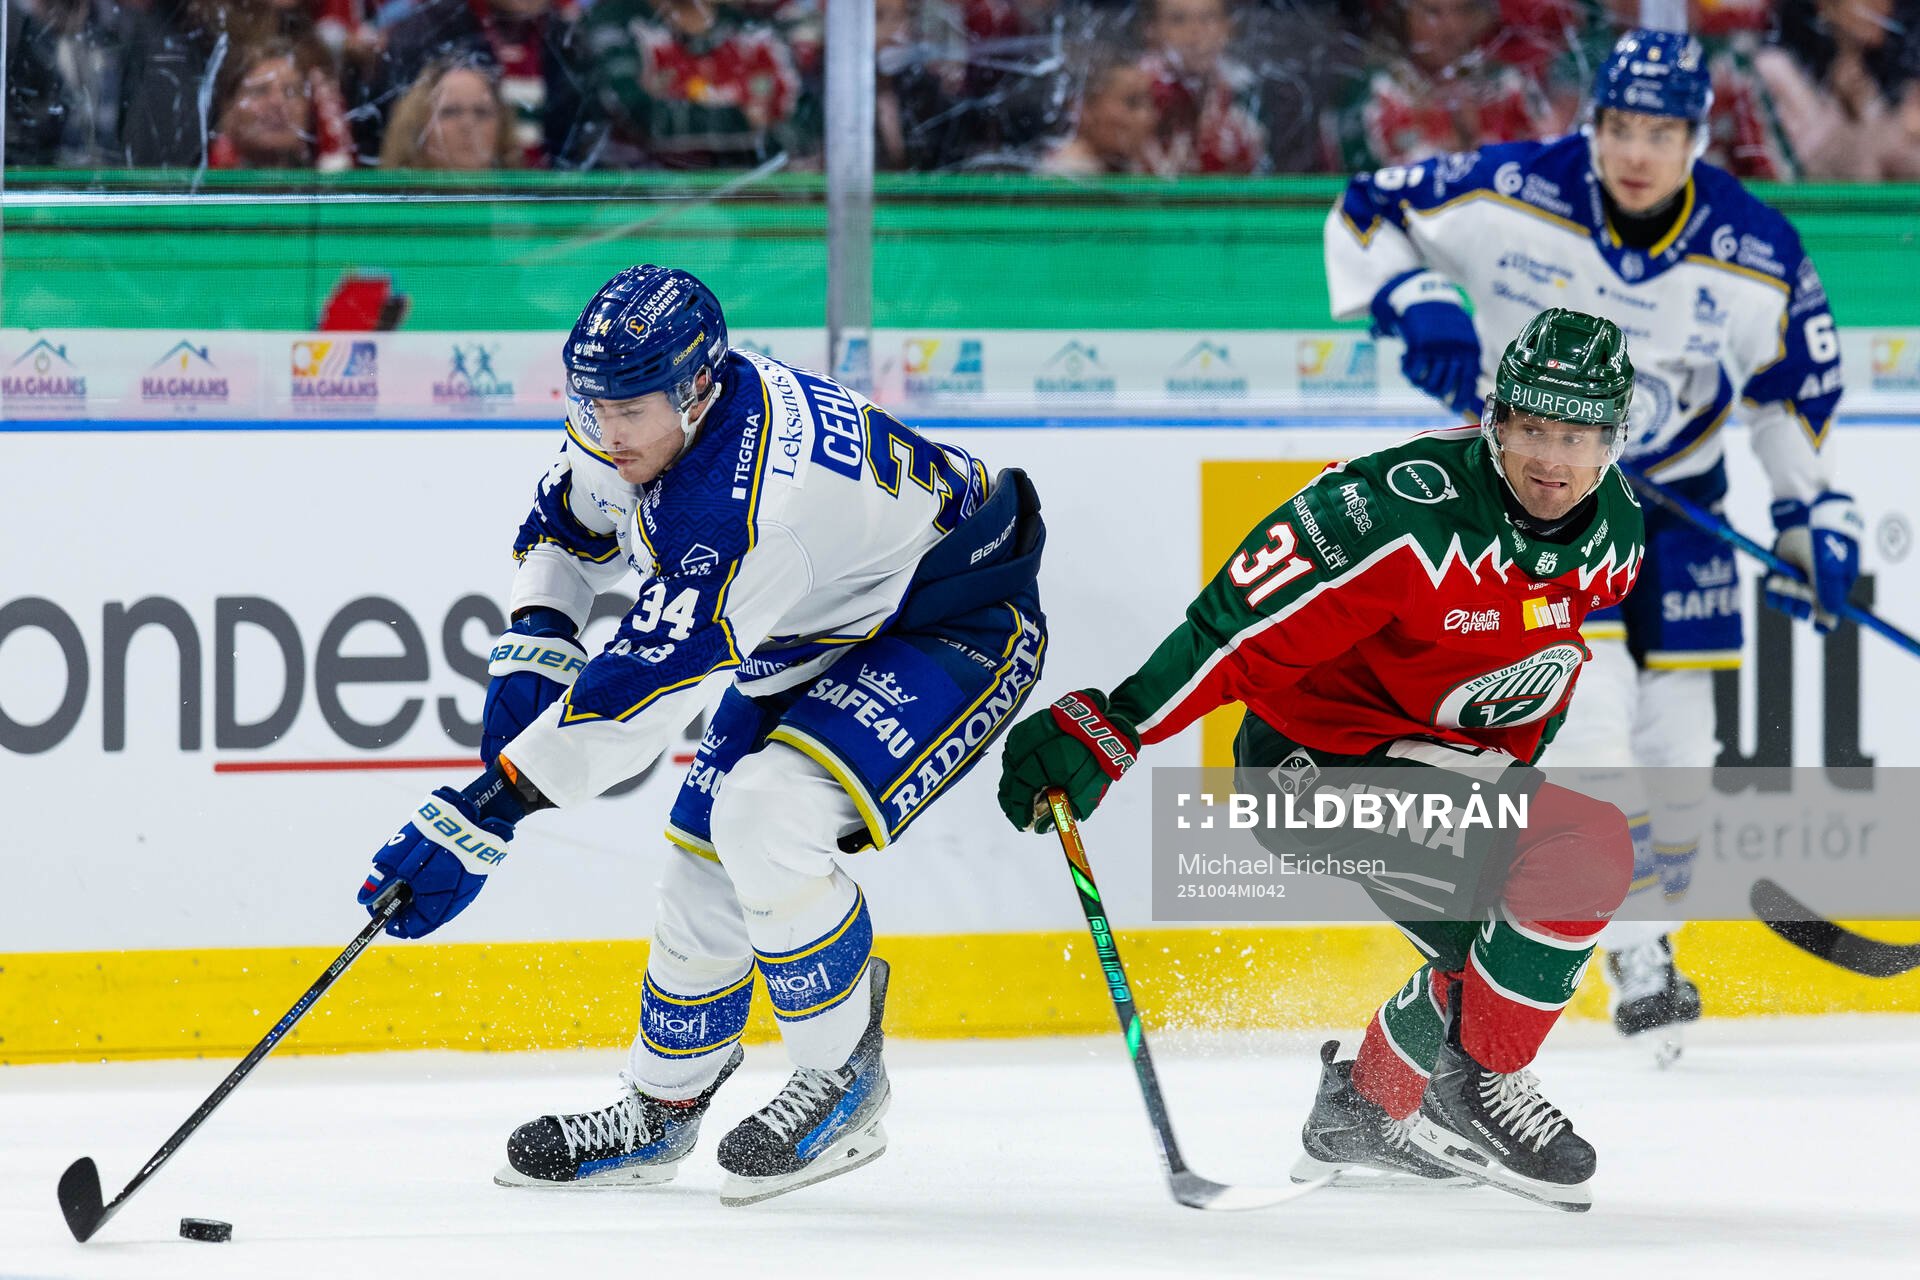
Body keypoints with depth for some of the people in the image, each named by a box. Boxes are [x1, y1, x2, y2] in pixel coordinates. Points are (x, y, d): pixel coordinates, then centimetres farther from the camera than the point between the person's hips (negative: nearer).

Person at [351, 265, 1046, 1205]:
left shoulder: (737, 503, -40)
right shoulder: (636, 422, -12)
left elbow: (642, 686, -41)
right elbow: (566, 524, 10)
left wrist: (483, 818, -40)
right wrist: (531, 651, -7)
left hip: (954, 626, -9)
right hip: (806, 641, 9)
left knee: (764, 813, -27)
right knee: (704, 861, 7)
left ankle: (844, 1083, -10)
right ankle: (660, 1108, 26)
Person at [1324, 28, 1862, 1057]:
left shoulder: (1758, 258, -13)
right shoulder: (1513, 198, -20)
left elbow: (1794, 390, 3)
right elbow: (1366, 215, -9)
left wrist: (1816, 518, -2)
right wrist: (1416, 305, -26)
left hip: (1675, 501, 3)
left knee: (1675, 737, 3)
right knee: (1589, 709, -18)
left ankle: (1643, 944, 27)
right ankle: (1631, 956, -2)